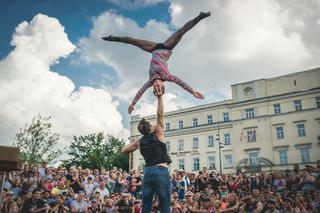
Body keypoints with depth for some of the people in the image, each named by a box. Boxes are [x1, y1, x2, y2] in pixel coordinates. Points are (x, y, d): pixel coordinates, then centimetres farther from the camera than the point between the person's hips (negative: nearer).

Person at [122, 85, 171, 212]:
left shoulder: (139, 142, 10)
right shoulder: (158, 135, -2)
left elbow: (124, 151, 23)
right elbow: (160, 114, -6)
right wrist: (159, 97, -3)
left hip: (147, 172, 5)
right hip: (161, 171, -5)